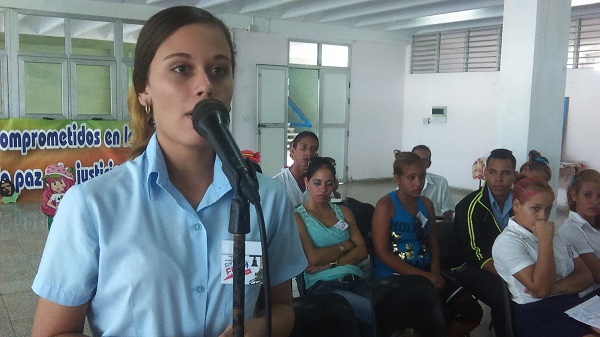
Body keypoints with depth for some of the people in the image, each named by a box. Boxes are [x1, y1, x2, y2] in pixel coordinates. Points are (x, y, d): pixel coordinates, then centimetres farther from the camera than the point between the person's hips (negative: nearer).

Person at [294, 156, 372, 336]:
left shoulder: (343, 211, 19)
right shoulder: (297, 216, 5)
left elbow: (361, 251, 8)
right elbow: (312, 258, -9)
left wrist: (330, 264, -6)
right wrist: (344, 245, 2)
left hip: (356, 280, 5)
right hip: (323, 286, -5)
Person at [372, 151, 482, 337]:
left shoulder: (426, 204, 11)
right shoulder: (386, 205, -9)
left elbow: (433, 244, 15)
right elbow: (382, 253, -14)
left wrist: (435, 270, -7)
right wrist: (423, 275, -17)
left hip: (426, 273, 7)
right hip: (393, 275, -6)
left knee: (472, 311, -5)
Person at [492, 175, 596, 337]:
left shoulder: (552, 235, 18)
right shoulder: (507, 242, -7)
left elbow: (586, 276, 11)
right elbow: (541, 289, -16)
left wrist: (555, 287, -9)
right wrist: (545, 241, -16)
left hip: (572, 302, 7)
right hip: (536, 314, -7)